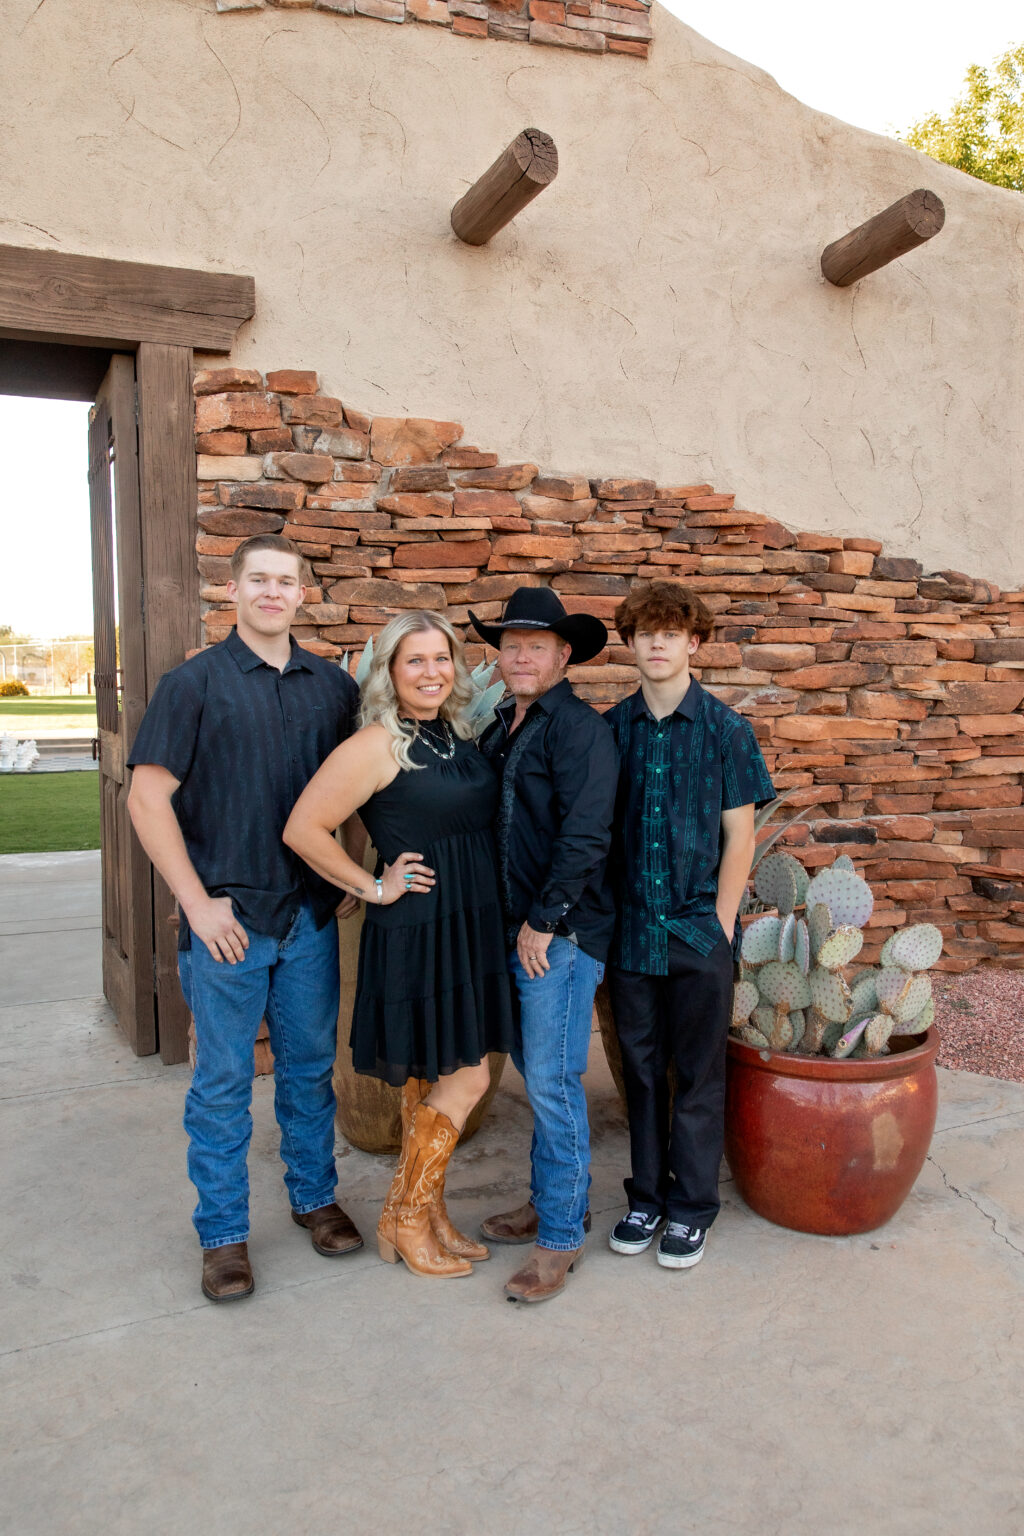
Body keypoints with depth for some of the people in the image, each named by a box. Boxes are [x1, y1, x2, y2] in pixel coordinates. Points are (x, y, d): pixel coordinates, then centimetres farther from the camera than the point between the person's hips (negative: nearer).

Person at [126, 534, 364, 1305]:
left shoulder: (334, 686, 5)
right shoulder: (193, 683, -5)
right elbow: (149, 797, -7)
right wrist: (198, 902, -12)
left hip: (312, 915, 3)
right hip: (228, 920, -3)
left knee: (311, 1066, 16)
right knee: (223, 1083, 8)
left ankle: (315, 1196, 35)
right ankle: (224, 1233, 23)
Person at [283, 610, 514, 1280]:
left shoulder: (459, 735, 9)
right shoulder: (377, 745, -14)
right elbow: (303, 829, -18)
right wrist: (373, 887, -12)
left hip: (472, 928, 7)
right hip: (418, 931, -7)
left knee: (435, 1078, 14)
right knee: (464, 1078, -1)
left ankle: (430, 1212, 29)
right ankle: (403, 1219, 17)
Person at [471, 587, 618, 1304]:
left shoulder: (580, 727, -12)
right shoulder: (500, 728, 14)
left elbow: (584, 836, -19)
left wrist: (544, 921, -16)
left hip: (561, 931, -8)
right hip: (513, 926, 8)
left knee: (552, 1081, -3)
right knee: (536, 1071, 17)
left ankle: (561, 1234, 11)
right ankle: (553, 1198, 32)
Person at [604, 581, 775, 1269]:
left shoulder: (725, 729, -4)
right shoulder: (612, 728, 2)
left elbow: (739, 835, -3)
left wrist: (721, 925, -7)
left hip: (699, 930, -2)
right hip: (631, 929, 2)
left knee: (698, 1074, 9)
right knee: (641, 1068, 13)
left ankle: (691, 1208, 24)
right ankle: (647, 1197, 30)